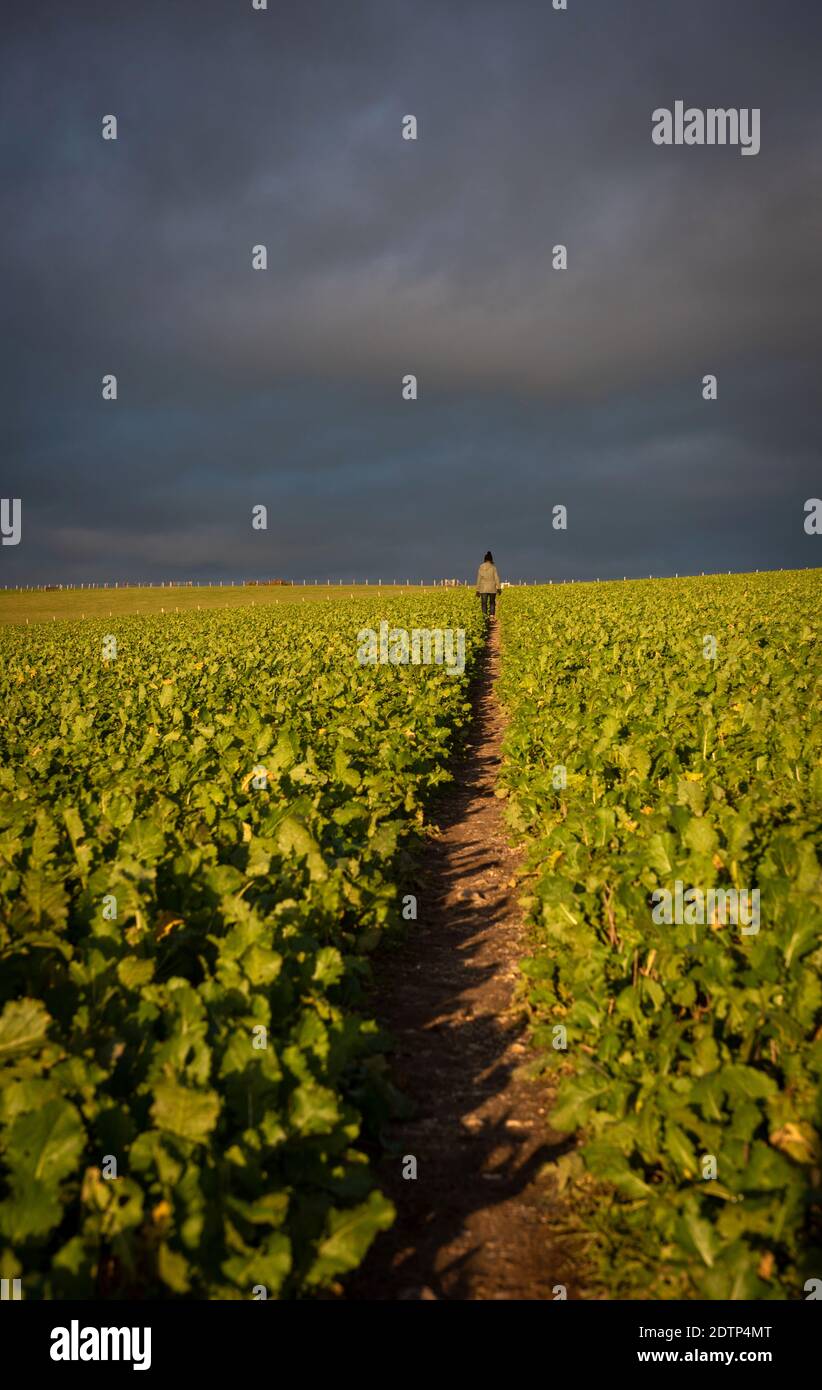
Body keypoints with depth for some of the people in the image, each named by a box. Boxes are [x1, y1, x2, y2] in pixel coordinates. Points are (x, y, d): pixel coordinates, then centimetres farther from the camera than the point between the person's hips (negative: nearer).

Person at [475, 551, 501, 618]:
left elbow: (479, 578, 4)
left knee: (484, 603, 0)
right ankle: (492, 616, -2)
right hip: (492, 588, -1)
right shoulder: (493, 567, -3)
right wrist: (499, 588, 0)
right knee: (492, 603, 9)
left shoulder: (481, 567, 2)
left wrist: (478, 590, 8)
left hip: (484, 589, 1)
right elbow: (496, 577, -5)